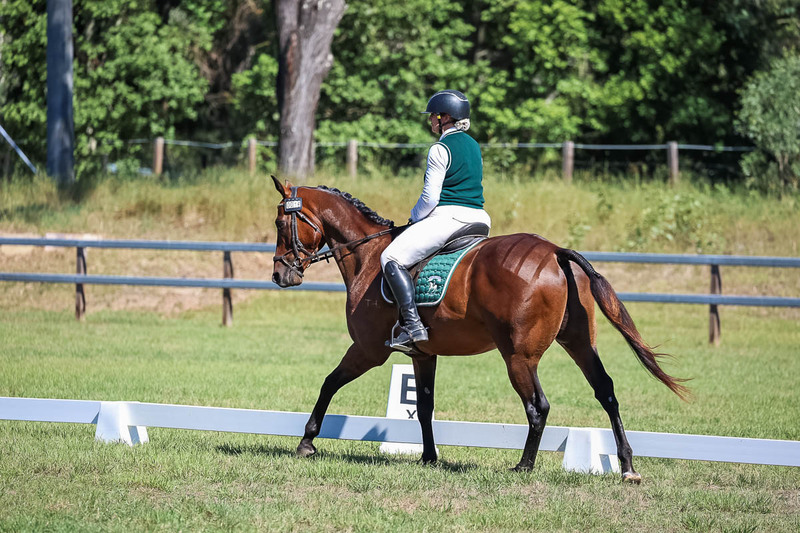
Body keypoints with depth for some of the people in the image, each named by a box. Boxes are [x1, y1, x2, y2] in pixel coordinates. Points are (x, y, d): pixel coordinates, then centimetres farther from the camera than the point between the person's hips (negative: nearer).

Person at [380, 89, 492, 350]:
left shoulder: (440, 150, -9)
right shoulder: (474, 147, 18)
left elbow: (430, 198, -13)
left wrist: (414, 218, 6)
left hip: (447, 216, -9)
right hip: (478, 218, 9)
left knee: (392, 258, -9)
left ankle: (413, 325, -24)